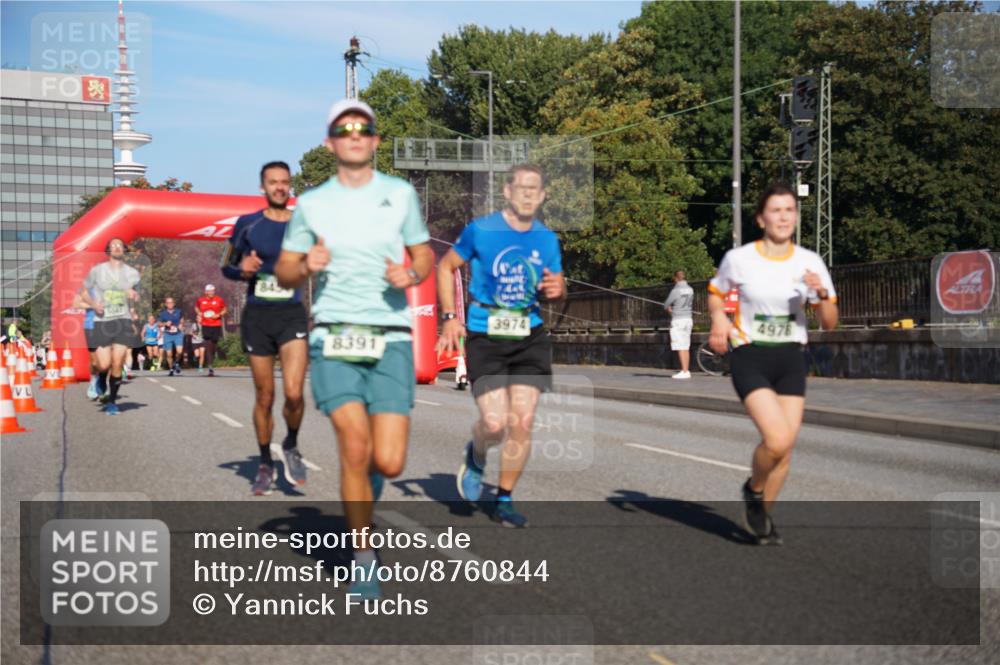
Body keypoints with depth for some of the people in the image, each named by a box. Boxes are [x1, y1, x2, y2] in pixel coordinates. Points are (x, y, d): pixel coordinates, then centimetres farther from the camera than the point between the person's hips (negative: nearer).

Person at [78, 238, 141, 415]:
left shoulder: (132, 273, 8)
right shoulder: (97, 270, 3)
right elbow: (84, 292, 11)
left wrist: (134, 295, -3)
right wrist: (93, 303, -9)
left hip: (123, 320, 1)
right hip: (102, 321, -1)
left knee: (118, 364, -5)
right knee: (104, 364, -10)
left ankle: (112, 402, 10)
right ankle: (101, 380, 28)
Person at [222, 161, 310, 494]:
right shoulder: (247, 225, 4)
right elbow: (226, 266, 11)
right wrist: (242, 270, -10)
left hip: (293, 315, -1)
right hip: (257, 316, 1)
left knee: (293, 393, -16)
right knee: (264, 397, 6)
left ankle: (291, 445, 13)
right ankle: (265, 464, 24)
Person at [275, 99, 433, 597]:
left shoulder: (401, 194, 8)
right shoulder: (311, 204, 7)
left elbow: (425, 256, 16)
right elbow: (284, 274, 12)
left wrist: (412, 274, -7)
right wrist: (306, 266, -10)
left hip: (391, 339, 1)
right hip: (334, 336, 0)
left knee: (388, 462, -7)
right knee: (355, 448, -13)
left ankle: (367, 475, 33)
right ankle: (364, 561, 7)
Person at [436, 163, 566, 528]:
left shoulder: (547, 239, 7)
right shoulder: (480, 230, -4)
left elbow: (557, 287, 18)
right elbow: (446, 267, 7)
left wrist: (557, 289, -7)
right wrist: (450, 317, -2)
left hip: (529, 338, 4)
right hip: (485, 338, -3)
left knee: (522, 423, -1)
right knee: (495, 424, -13)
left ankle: (504, 500, 17)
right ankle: (475, 456, 25)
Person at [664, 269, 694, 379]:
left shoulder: (676, 290, -14)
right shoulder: (690, 289, 8)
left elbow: (666, 305, -8)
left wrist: (670, 308, 13)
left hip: (677, 320, -7)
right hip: (688, 318, 7)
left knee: (680, 347, -6)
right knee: (686, 347, 11)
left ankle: (684, 371, -9)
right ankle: (687, 370, 13)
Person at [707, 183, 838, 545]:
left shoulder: (810, 262, 0)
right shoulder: (738, 258, -6)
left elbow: (829, 323, 2)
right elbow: (715, 293, 13)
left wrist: (822, 294, -18)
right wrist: (719, 319, -8)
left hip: (791, 358, 3)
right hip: (750, 358, -3)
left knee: (785, 448, 2)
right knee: (776, 440, -20)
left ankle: (764, 514, 27)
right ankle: (753, 490, 13)